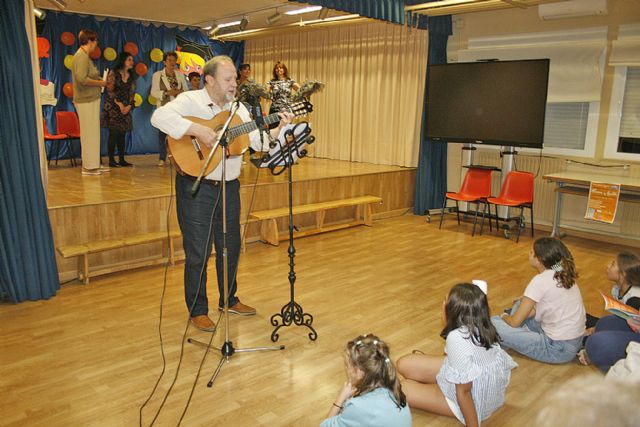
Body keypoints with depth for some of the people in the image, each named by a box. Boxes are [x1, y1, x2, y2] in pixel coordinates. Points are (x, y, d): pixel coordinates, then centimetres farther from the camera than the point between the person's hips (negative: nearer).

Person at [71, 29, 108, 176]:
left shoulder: (84, 56, 16)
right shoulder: (82, 57, -15)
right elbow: (82, 79, -26)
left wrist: (99, 81, 7)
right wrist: (100, 83, -14)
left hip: (90, 99, 10)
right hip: (87, 101, -10)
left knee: (92, 133, 13)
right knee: (89, 133, -4)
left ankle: (94, 164, 20)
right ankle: (89, 166, 4)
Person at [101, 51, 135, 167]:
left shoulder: (131, 76, 10)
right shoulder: (113, 73, -6)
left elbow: (132, 93, 8)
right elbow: (110, 91, -10)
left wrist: (129, 106, -6)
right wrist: (119, 104, -13)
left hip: (126, 108, 5)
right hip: (113, 107, -5)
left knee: (122, 135, 7)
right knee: (113, 134, -6)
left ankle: (122, 159, 11)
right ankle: (111, 160, -1)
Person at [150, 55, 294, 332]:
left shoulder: (237, 108, 11)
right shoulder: (190, 101, -8)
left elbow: (259, 142, 7)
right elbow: (159, 117, -26)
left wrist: (279, 129, -9)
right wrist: (197, 130, -32)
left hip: (229, 187, 6)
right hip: (196, 188, -6)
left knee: (231, 248, 16)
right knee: (198, 253, 2)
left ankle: (229, 300, 35)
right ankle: (198, 311, 19)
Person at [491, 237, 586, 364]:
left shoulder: (541, 280, -21)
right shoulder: (562, 274, 2)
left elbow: (515, 322, -15)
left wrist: (504, 316, 5)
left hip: (559, 349, -9)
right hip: (575, 341, 9)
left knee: (493, 324, -13)